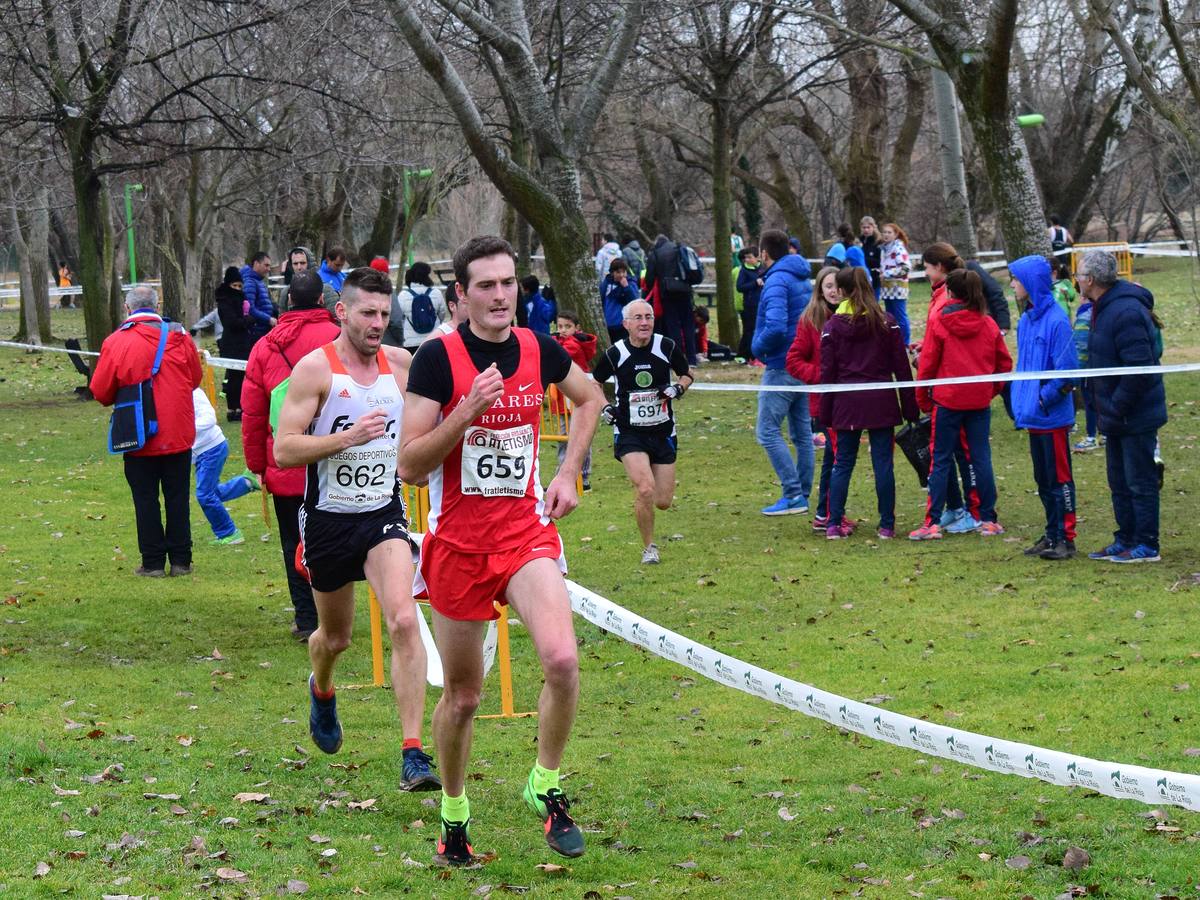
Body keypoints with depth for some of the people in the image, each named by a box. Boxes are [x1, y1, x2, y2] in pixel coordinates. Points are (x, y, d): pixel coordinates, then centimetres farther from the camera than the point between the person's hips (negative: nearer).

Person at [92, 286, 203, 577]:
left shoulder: (116, 342, -11)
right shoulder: (179, 336, -2)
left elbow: (101, 392, -6)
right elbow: (195, 379, 9)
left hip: (139, 439, -2)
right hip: (179, 434, 2)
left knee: (145, 498, 6)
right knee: (178, 497, 10)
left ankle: (153, 562, 7)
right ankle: (181, 560, 11)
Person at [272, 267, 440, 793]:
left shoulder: (402, 364, 1)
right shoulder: (315, 368, -11)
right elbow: (284, 450, -17)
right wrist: (347, 437, -27)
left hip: (383, 513, 1)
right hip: (328, 518, -1)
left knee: (404, 621, -20)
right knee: (335, 637, 16)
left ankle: (413, 754, -20)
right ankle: (321, 690, 54)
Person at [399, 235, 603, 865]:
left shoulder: (538, 350, 1)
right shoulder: (438, 357, -11)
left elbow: (590, 398, 23)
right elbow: (410, 466, -13)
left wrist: (568, 473, 13)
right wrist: (467, 412, -24)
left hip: (526, 533, 2)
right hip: (457, 541, -2)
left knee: (562, 659, -22)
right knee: (462, 695, 8)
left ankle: (546, 786, 0)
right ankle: (454, 812, 32)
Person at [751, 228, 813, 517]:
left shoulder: (776, 282, -17)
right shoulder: (803, 278, 12)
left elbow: (775, 327, -30)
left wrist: (758, 347, -11)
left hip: (782, 367, -9)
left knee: (767, 432, -5)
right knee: (802, 433, 12)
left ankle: (793, 494, -11)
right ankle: (802, 495, 16)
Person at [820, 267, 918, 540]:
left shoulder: (832, 326, -1)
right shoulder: (886, 323, 0)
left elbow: (827, 373, 0)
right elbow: (901, 367, 0)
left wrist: (826, 412, 6)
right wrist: (910, 407, 5)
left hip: (847, 403, 0)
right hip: (881, 403, 0)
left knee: (842, 464, 8)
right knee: (883, 463, 4)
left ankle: (834, 524, 3)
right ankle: (887, 525, 5)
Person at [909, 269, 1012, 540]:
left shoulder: (938, 324, -8)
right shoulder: (988, 325, 2)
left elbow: (927, 365, -5)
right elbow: (1004, 362, 6)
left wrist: (922, 399, 5)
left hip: (947, 399, -3)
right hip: (980, 401, 3)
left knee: (940, 461, 2)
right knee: (981, 459, 9)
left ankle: (932, 524, -2)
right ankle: (988, 520, 12)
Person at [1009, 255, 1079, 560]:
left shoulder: (1056, 320, -16)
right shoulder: (1026, 320, 9)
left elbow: (1067, 371, -18)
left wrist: (1043, 399, -16)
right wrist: (1020, 402, 9)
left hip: (1052, 417, -8)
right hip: (1033, 415, 8)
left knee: (1059, 478, -2)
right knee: (1043, 479, 14)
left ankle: (1066, 538, 3)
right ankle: (1052, 534, 23)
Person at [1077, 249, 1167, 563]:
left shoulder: (1126, 312, -24)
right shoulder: (1104, 308, 9)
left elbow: (1139, 369, -27)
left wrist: (1116, 410, -22)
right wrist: (1105, 409, 15)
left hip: (1135, 417, -10)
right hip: (1117, 416, 10)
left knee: (1140, 482, -1)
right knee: (1120, 482, 17)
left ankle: (1147, 546, 6)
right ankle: (1125, 540, 26)